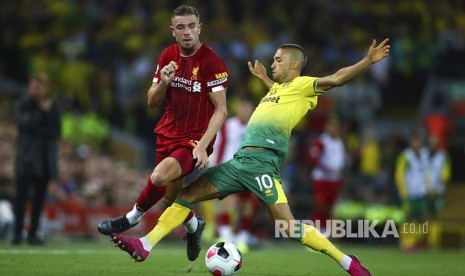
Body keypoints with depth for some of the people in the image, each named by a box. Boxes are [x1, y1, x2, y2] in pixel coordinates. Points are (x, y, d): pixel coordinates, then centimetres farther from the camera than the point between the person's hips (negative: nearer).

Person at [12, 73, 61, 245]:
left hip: (45, 158, 3)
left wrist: (35, 128, -10)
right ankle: (17, 233, -9)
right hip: (26, 157, -2)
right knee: (22, 196, -10)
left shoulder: (52, 106, 9)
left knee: (39, 197, 2)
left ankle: (33, 234, 6)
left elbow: (56, 132, 0)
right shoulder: (23, 105, 3)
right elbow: (24, 124, -14)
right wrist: (42, 112, -16)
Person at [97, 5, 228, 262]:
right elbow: (152, 102, 7)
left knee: (160, 175, -30)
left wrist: (202, 145, -23)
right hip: (167, 134, 6)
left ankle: (131, 218, -5)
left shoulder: (212, 62, -15)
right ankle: (194, 225, 43)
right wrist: (163, 82, -14)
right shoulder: (168, 56, 3)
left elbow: (221, 110, -14)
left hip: (195, 140, -6)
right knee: (170, 197, 11)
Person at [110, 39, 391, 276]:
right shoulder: (278, 87, 23)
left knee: (290, 226, -16)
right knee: (186, 195, 5)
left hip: (261, 161, -9)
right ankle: (145, 245, 5)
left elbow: (335, 79, -14)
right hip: (240, 159, 9)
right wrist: (263, 77, 58)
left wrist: (367, 61, -24)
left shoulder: (303, 85, -1)